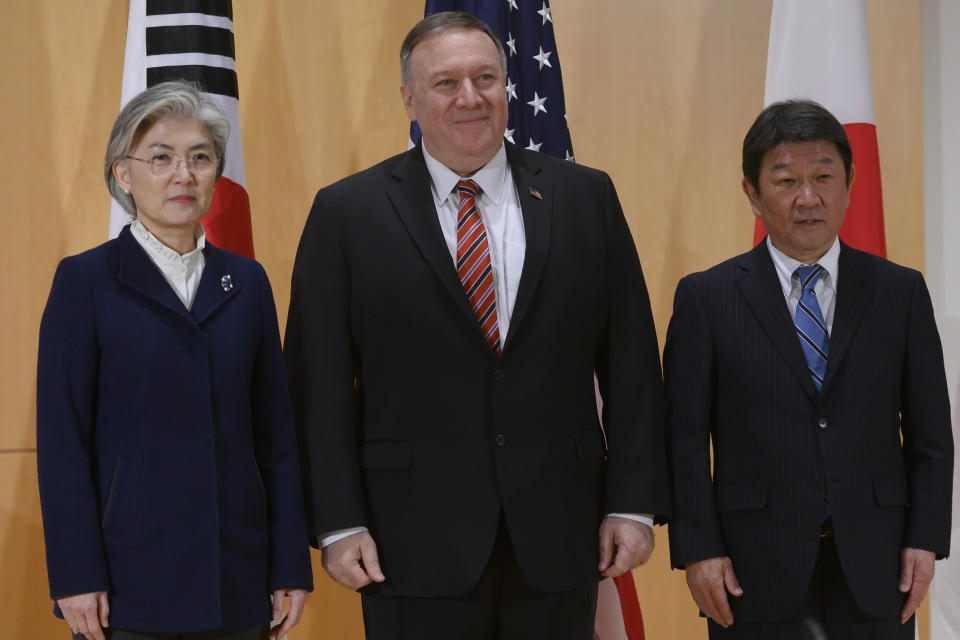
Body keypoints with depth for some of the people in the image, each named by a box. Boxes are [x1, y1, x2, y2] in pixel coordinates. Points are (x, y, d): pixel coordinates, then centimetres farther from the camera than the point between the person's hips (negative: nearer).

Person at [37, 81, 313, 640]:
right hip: (130, 576, -3)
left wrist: (292, 563, 4)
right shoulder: (86, 280, -1)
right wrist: (77, 576, -11)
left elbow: (276, 431, 10)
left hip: (237, 576, 3)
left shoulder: (247, 282, 10)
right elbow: (62, 438, -4)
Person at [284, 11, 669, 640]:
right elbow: (320, 383, 0)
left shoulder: (585, 197, 7)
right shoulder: (347, 213, 2)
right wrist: (339, 523, -6)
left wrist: (633, 502, 0)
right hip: (415, 545, -2)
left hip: (558, 540, 2)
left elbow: (632, 364, 6)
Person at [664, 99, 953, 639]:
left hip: (873, 573, 2)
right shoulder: (706, 298, 2)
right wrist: (697, 551, -7)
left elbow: (930, 433, 8)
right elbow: (686, 439, 0)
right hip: (754, 574, -1)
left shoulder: (901, 292, 7)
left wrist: (925, 539, 0)